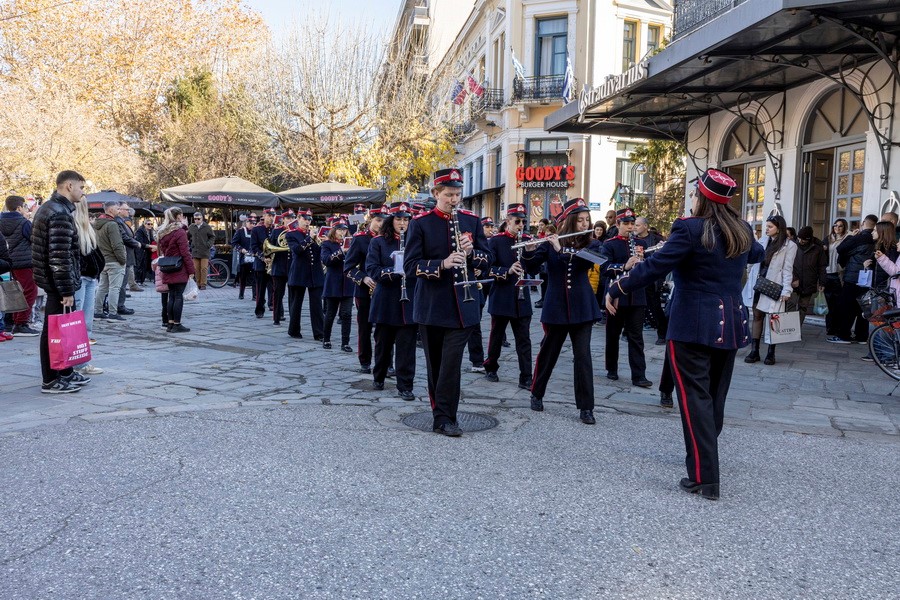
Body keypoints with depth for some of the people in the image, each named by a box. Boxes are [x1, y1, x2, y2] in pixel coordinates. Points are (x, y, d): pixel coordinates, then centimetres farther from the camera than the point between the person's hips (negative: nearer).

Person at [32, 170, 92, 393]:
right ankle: (50, 381, 6)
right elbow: (60, 256, -24)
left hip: (53, 282, 10)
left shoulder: (49, 208, 15)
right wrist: (67, 290, -21)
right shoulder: (60, 213, -18)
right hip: (58, 283, -10)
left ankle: (65, 373, 27)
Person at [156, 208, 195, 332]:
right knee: (179, 296, -4)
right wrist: (191, 270, -12)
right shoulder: (180, 232, -12)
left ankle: (170, 324, 13)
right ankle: (177, 325, -2)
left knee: (171, 296, 12)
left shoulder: (161, 233, 13)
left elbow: (161, 252, 18)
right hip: (180, 270, -7)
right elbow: (185, 253, -14)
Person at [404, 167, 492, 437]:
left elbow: (487, 258, 9)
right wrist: (442, 264, -25)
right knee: (435, 362, 9)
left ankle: (444, 418, 2)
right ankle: (442, 412, 24)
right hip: (431, 306, -1)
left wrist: (471, 252, -13)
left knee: (451, 362, -4)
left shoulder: (472, 220, 6)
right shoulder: (420, 223, -3)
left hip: (462, 306, 1)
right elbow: (410, 265, -10)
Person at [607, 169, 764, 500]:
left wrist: (616, 289, -11)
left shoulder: (690, 228, -14)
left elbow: (655, 265, -20)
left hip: (694, 326, -7)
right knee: (715, 395, 18)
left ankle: (705, 477, -6)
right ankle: (703, 457, 34)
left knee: (695, 397, -4)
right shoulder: (742, 231, 7)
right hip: (731, 325, 7)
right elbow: (757, 253, 29)